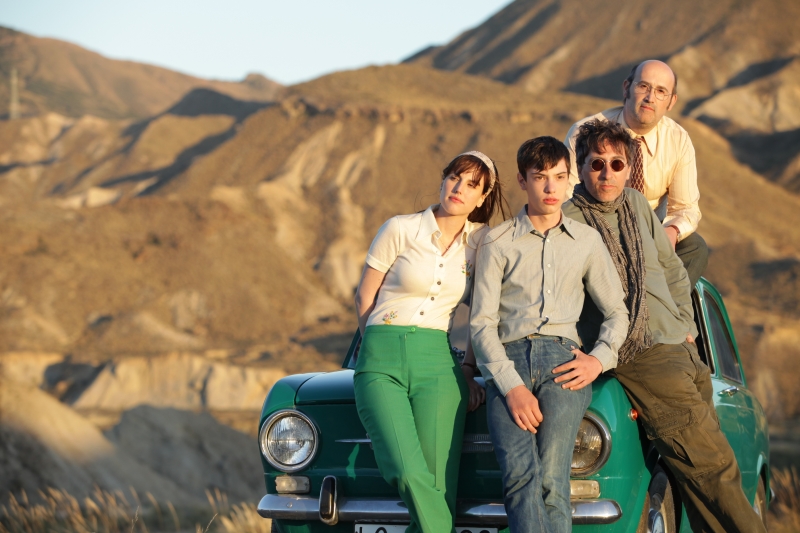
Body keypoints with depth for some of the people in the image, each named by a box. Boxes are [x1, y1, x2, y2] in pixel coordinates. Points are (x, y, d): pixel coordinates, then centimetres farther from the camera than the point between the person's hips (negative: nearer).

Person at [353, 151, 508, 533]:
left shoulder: (482, 242, 10)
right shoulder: (400, 229, 1)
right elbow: (364, 300, 8)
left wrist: (468, 369, 12)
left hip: (438, 362, 2)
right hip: (381, 362, -2)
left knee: (438, 486, -10)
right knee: (410, 474, -24)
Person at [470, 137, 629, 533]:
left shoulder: (587, 241, 20)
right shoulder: (497, 243, 13)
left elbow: (617, 313, 22)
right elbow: (482, 322, 5)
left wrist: (599, 359, 1)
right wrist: (511, 386, -10)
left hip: (564, 363, 1)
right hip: (509, 361, -1)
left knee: (551, 482, -22)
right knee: (520, 478, -26)